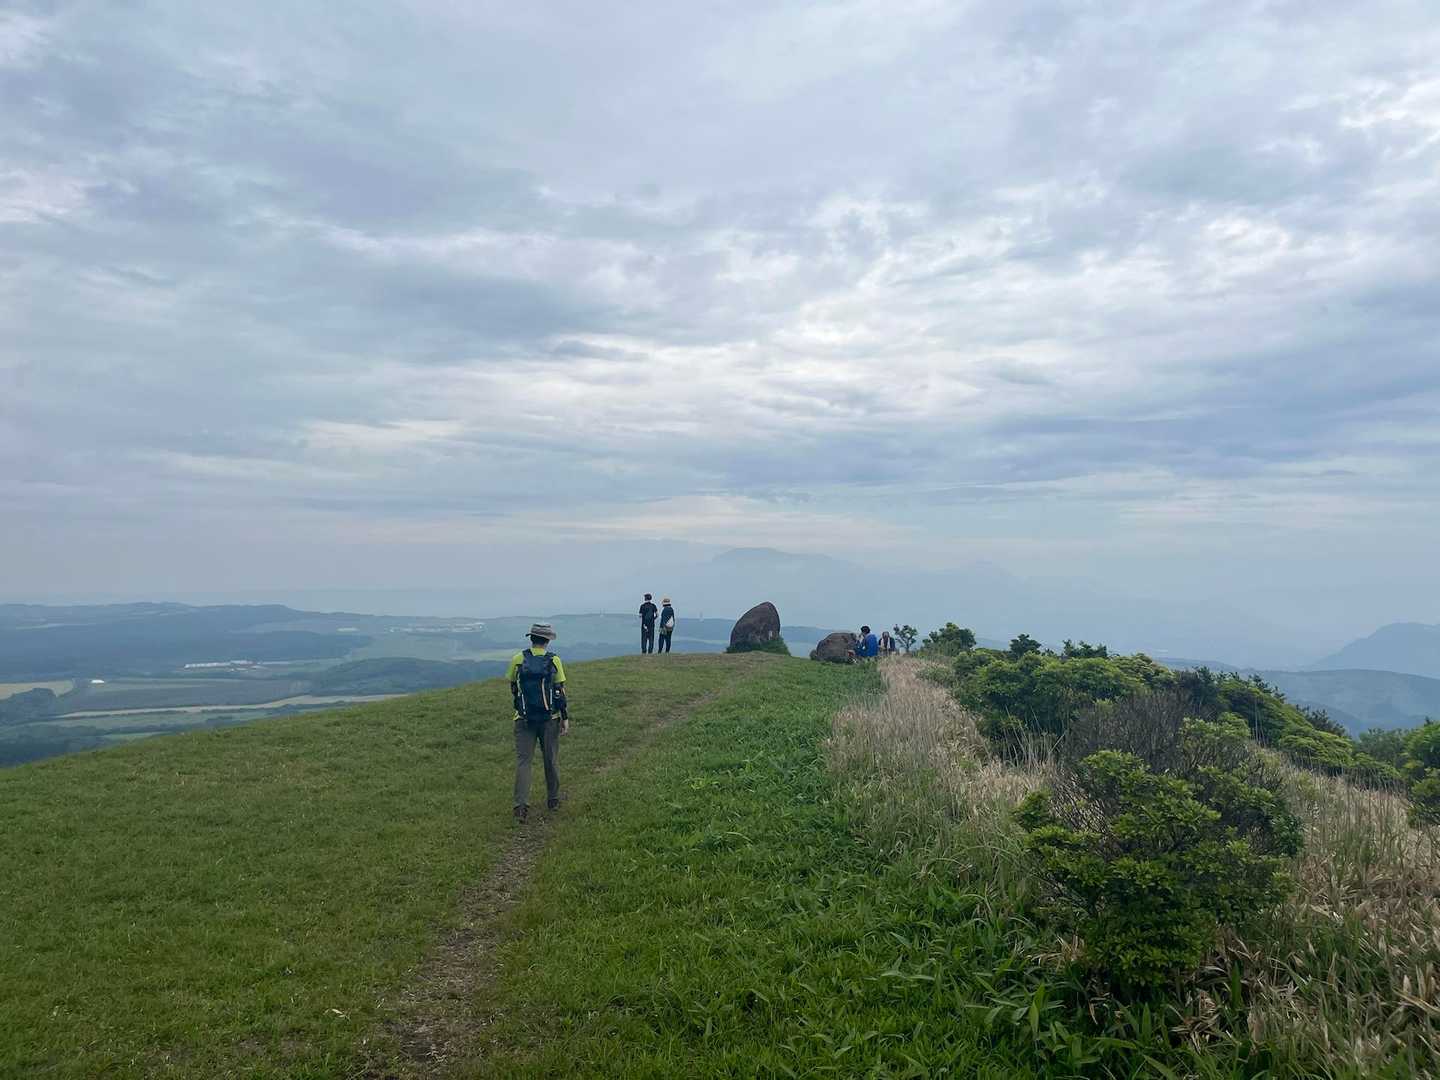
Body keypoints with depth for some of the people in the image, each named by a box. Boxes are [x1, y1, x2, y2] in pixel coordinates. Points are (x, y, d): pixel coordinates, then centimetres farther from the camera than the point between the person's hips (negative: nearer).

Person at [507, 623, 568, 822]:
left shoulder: (518, 659, 0)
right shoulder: (554, 661, -5)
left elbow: (513, 688, 12)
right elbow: (560, 692, -5)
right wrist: (565, 718, 0)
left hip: (524, 719, 0)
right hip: (550, 718, 0)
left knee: (523, 760, 1)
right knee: (551, 760, 14)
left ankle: (521, 806, -9)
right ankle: (553, 800, 27)